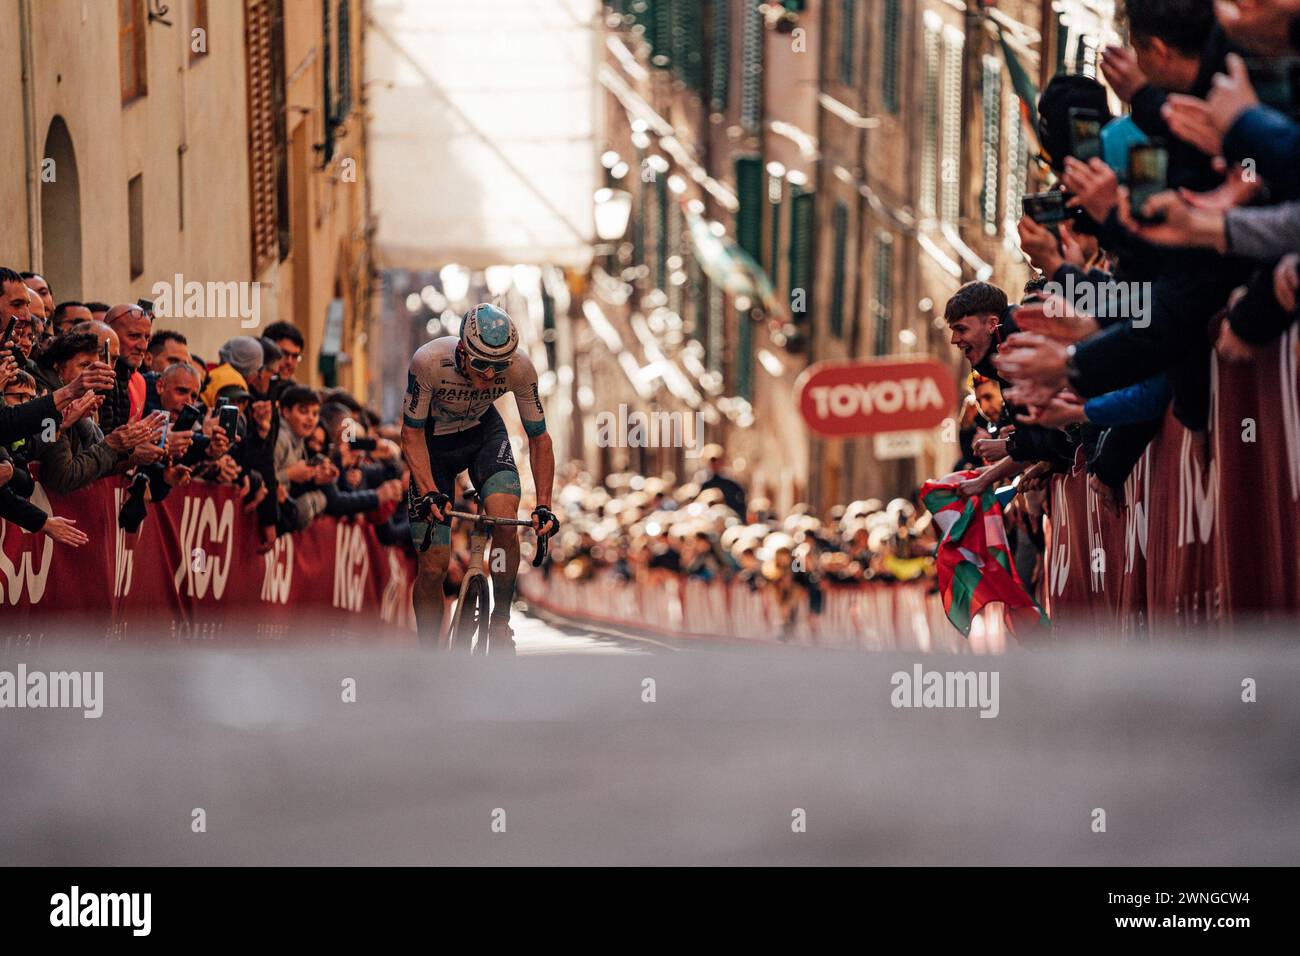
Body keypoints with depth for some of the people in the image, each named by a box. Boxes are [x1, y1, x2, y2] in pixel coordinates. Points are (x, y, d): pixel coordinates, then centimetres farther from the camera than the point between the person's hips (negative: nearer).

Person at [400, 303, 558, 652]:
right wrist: (429, 492, -34)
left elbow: (538, 439, -15)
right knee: (434, 566, -7)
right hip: (433, 442, -1)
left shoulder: (520, 368, -28)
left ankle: (500, 621, -6)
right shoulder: (429, 361, -35)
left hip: (483, 431, 1)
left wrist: (544, 506, -23)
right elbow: (412, 432, -21)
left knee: (505, 520, -27)